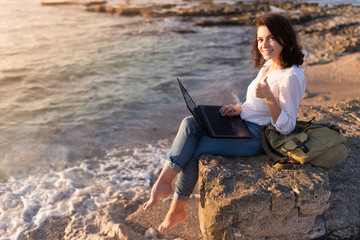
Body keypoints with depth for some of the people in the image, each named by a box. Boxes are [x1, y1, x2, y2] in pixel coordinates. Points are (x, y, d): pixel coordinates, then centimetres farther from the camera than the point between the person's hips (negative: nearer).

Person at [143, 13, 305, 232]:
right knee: (189, 124, -15)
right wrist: (239, 109, 2)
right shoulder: (268, 66, 10)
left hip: (258, 136, -9)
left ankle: (178, 209, 2)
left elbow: (287, 126, -19)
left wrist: (268, 96, -32)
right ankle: (164, 181, -18)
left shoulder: (291, 76, -18)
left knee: (194, 149, -16)